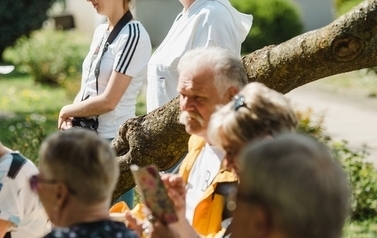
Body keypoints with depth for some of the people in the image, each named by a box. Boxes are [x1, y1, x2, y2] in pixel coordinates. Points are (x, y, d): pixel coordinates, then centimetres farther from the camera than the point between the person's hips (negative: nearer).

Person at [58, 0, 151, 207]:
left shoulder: (133, 35, -14)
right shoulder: (100, 32, 11)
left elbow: (108, 101, -17)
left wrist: (67, 111, -3)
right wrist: (70, 119, -2)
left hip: (113, 141, -8)